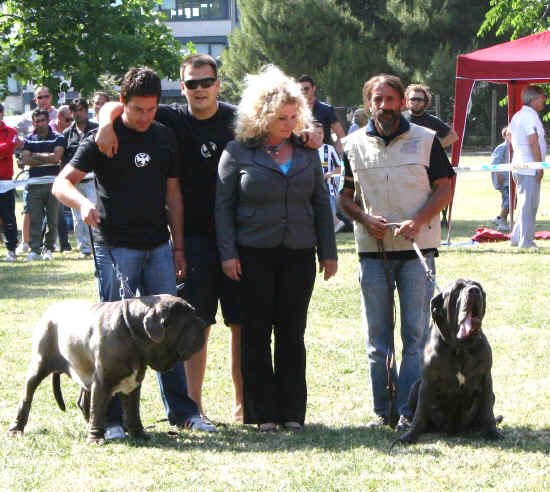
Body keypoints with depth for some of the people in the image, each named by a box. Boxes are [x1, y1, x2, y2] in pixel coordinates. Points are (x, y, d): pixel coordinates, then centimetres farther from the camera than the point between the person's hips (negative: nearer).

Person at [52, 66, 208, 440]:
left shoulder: (165, 137, 10)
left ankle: (181, 410, 13)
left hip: (158, 246, 5)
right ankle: (112, 418, 0)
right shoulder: (104, 139, -5)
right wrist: (83, 202, -29)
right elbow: (62, 183, -8)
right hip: (116, 247, -5)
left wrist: (178, 247, 11)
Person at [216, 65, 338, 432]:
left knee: (292, 332, 5)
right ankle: (261, 412, 6)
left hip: (299, 254, 3)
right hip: (254, 255, -3)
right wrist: (227, 253, -7)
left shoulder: (306, 153, 10)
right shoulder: (238, 153, 0)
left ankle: (292, 411, 10)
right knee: (257, 333, 1)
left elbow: (321, 203, 13)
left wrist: (328, 251, 9)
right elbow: (223, 205, 1)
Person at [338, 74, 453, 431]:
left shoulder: (425, 140, 3)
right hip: (373, 250, 2)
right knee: (377, 336, 5)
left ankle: (409, 411, -4)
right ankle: (384, 410, 11)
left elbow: (444, 188, 2)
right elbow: (345, 197, 13)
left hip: (417, 248, -2)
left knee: (416, 334, -5)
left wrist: (417, 221, -13)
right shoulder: (354, 145, 8)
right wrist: (366, 219, -7)